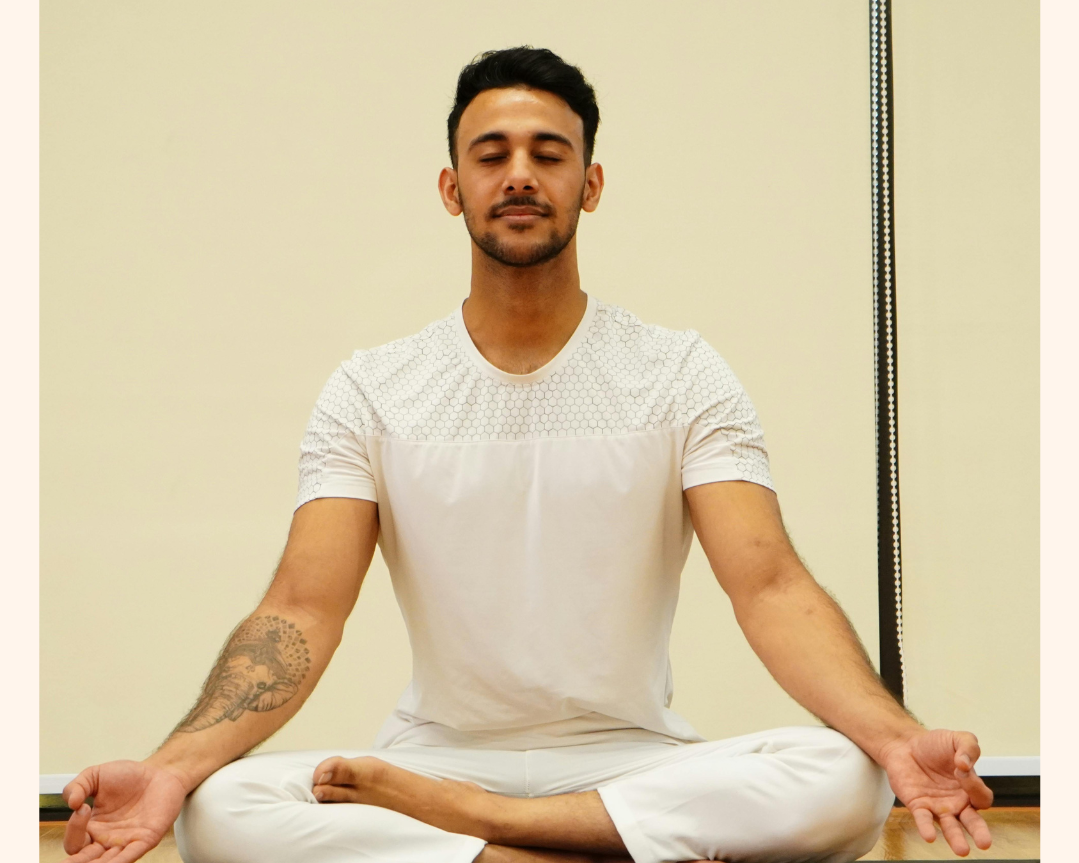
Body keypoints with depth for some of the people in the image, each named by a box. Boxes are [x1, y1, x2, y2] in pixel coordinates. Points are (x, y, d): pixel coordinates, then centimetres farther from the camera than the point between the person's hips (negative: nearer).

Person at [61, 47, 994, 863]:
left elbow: (769, 585, -10)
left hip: (635, 759, 0)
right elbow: (305, 609, -7)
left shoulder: (681, 376, 1)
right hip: (433, 752, 0)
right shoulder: (372, 391, 3)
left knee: (844, 780, -31)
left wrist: (895, 734, -30)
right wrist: (172, 765, -26)